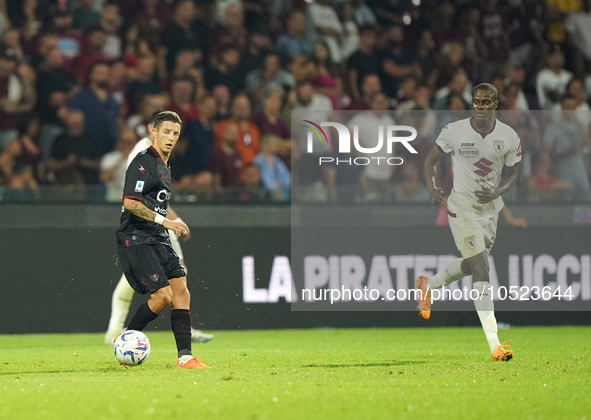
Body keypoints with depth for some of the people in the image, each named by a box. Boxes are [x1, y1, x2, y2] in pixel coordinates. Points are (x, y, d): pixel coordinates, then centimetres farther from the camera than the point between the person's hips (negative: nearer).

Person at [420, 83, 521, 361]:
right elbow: (431, 160, 1)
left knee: (472, 264, 19)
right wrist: (431, 188, -16)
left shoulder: (509, 137, -6)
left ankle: (428, 285, 49)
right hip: (462, 206, -5)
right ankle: (494, 344, -18)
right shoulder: (454, 132, -12)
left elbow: (511, 175, 4)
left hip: (490, 207, 5)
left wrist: (496, 192, -17)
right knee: (481, 269, -13)